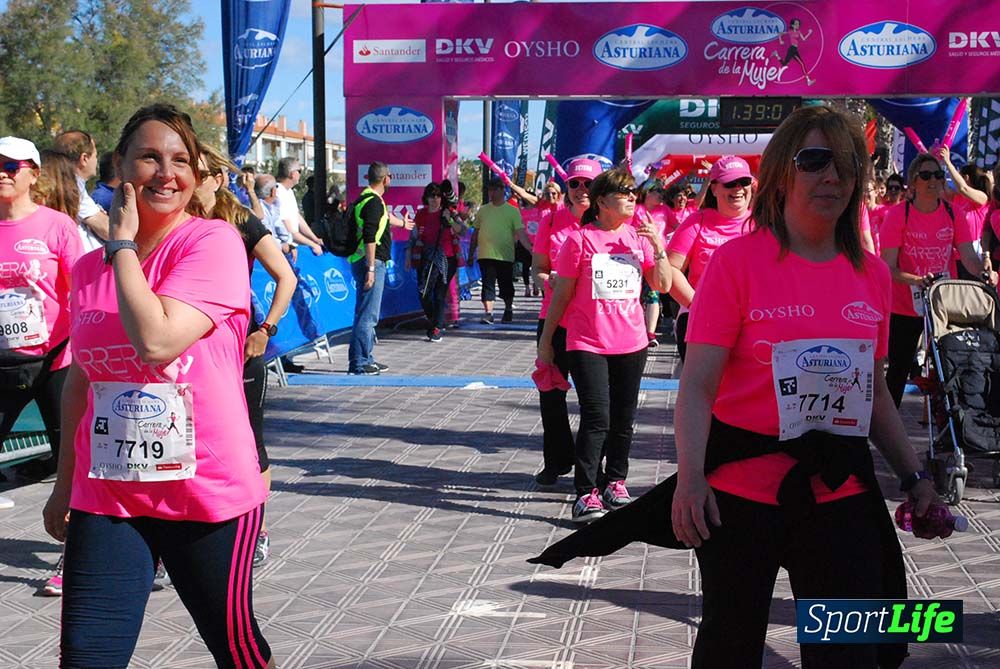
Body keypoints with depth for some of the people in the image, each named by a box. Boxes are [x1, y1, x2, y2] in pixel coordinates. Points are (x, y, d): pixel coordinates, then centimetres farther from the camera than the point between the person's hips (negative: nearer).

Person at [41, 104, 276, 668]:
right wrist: (65, 483, 21)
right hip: (106, 495, 4)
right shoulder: (91, 267, 6)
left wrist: (123, 244, -13)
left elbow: (156, 341, -24)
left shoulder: (214, 241, -10)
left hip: (209, 494, -4)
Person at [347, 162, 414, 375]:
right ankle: (359, 363, -9)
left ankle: (366, 359, 24)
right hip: (370, 263, -11)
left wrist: (402, 223, 60)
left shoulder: (372, 200, 18)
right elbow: (369, 237, -23)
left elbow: (385, 216, 41)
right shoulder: (374, 202, -14)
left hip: (371, 263, 11)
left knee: (368, 314, 16)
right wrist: (371, 268, -25)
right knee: (367, 315, -9)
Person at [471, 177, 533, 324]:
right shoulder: (483, 210, 10)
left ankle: (508, 310, 27)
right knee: (488, 284, -5)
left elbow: (520, 233, -4)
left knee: (506, 286, 8)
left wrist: (531, 249, -16)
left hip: (505, 255, -1)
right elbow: (475, 233, 16)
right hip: (486, 255, 1)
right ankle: (488, 313, -6)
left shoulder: (512, 211, 2)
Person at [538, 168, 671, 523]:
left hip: (630, 343, 4)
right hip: (587, 344, -4)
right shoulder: (580, 239, -6)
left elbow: (663, 286, 6)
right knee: (596, 417, -12)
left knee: (623, 418, 12)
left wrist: (658, 247, -9)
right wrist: (546, 340, 2)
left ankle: (615, 481, 27)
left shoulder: (639, 237, 7)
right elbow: (562, 294, -1)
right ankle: (586, 492, -7)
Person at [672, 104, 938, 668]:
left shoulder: (872, 274, 7)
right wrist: (690, 477, -26)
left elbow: (875, 392, 16)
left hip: (842, 494, 4)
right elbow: (698, 385, -13)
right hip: (742, 490, -4)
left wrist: (915, 476, 11)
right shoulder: (738, 261, -8)